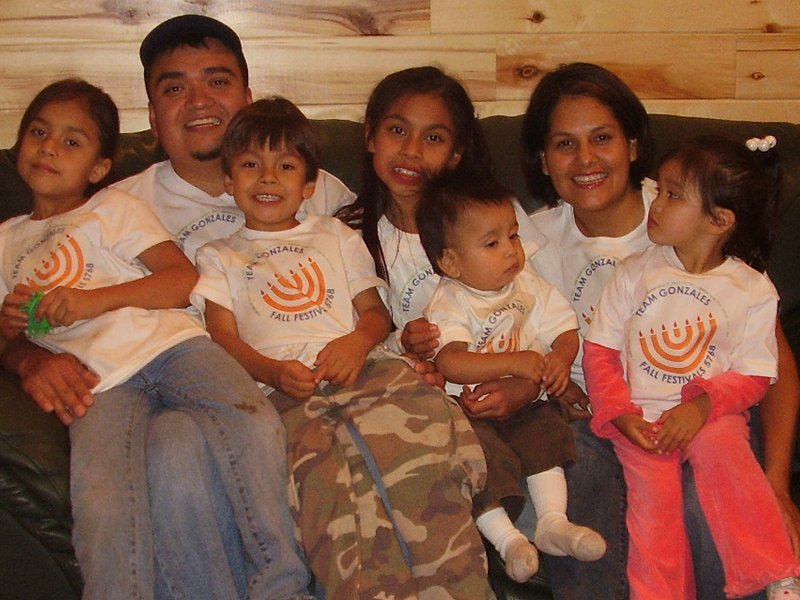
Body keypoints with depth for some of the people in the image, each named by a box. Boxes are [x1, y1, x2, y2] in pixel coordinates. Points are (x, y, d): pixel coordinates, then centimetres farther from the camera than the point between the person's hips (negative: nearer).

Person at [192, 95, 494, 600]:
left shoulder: (336, 236, 31)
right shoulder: (219, 257, 26)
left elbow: (377, 310, 21)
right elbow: (224, 337, 11)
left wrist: (358, 340, -4)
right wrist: (273, 371, -11)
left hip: (361, 367, 1)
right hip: (280, 385, -1)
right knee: (325, 476, -35)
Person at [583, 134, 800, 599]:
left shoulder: (752, 290, 1)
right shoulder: (635, 273, 5)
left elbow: (755, 375, 0)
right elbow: (600, 350, 5)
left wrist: (701, 407, -18)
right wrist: (621, 414, -10)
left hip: (712, 412, -1)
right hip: (641, 415, 1)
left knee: (721, 448, -30)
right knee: (653, 483, -23)